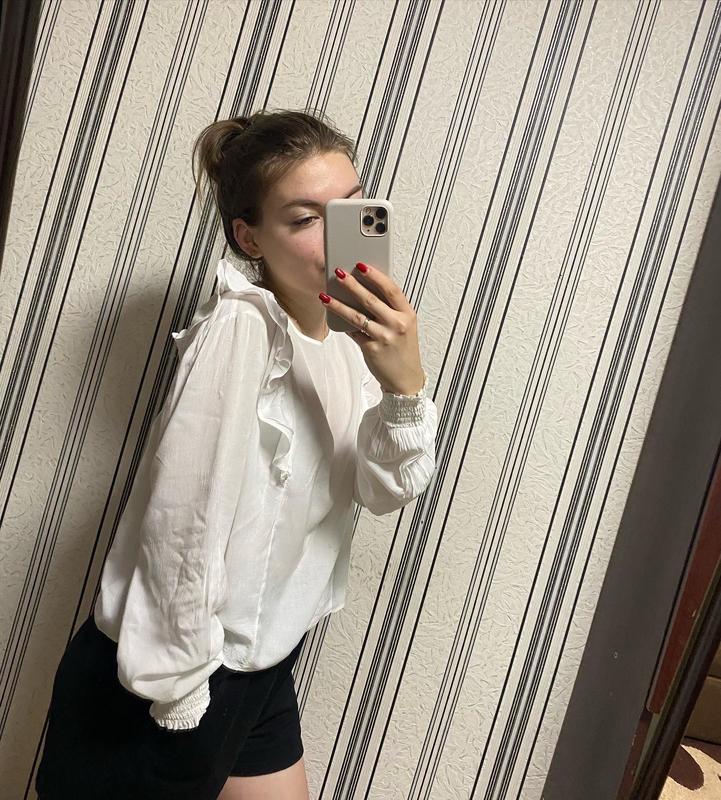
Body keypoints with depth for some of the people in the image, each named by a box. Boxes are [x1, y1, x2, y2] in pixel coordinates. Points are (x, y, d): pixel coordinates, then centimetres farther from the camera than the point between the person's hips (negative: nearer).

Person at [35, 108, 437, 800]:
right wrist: (182, 692, -16)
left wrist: (405, 384, -24)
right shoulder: (242, 327, -26)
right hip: (161, 687, -7)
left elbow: (386, 490, -7)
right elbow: (183, 522, -26)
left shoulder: (349, 333, -1)